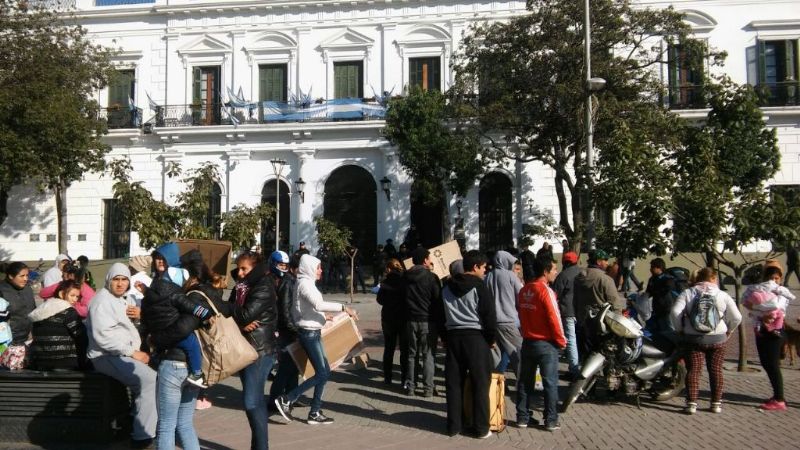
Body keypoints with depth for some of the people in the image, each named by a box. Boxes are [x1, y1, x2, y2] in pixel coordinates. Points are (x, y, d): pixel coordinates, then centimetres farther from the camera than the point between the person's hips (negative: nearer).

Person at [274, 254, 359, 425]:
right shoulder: (305, 283, -14)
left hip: (313, 332, 10)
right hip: (309, 333, -10)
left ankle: (315, 413, 13)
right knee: (321, 373, -9)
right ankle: (286, 400, -4)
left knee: (324, 372, 9)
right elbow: (318, 304, -28)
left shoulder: (307, 283, 16)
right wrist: (343, 307, -28)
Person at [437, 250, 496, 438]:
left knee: (454, 384, 9)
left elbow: (440, 315, 14)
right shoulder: (479, 287, -9)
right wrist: (491, 339, 2)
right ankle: (481, 428, 7)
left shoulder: (447, 287, 10)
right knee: (480, 384, 3)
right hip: (476, 337, -5)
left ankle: (453, 426, 14)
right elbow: (489, 316, -10)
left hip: (453, 336, 5)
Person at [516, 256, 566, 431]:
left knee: (526, 382, 13)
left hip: (527, 342, 6)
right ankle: (551, 421, 9)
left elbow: (522, 315, 9)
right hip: (546, 344, -6)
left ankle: (522, 417, 18)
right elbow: (554, 318, -17)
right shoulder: (545, 290, -17)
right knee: (550, 383, 4)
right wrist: (561, 341, -5)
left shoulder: (524, 290, 4)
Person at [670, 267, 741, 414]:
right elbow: (737, 317, 1)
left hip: (693, 339, -1)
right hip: (717, 339, 1)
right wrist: (728, 331, 15)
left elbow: (675, 312, -11)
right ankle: (716, 403, 17)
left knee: (693, 370, 1)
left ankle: (691, 403, -2)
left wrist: (680, 329, 1)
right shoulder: (723, 296, 3)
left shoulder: (687, 293, 0)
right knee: (716, 370, 10)